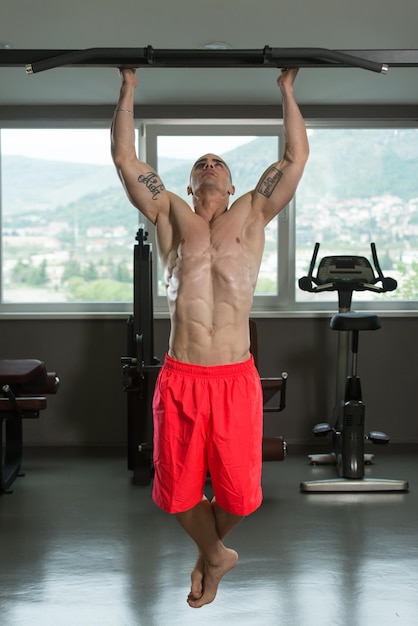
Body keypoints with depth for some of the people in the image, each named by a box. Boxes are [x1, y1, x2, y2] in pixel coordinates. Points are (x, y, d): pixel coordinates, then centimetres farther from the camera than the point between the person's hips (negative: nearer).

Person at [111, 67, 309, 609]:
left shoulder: (252, 214, 12)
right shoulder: (171, 215, 12)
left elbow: (297, 156, 10)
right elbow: (125, 159, 10)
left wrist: (287, 88, 14)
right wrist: (129, 89, 13)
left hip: (237, 380, 0)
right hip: (179, 378, 0)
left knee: (238, 492, 7)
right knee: (179, 490, 9)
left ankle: (208, 551, 38)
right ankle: (216, 555, 36)